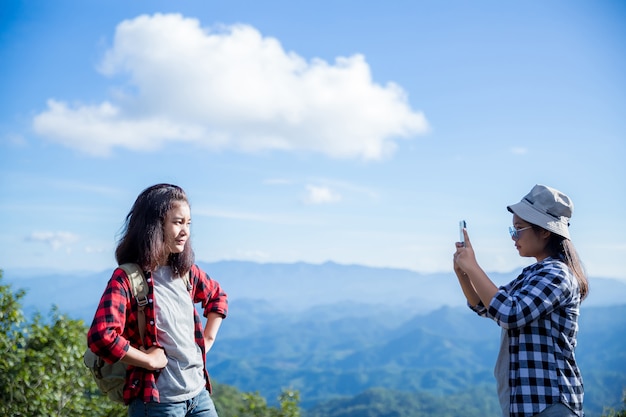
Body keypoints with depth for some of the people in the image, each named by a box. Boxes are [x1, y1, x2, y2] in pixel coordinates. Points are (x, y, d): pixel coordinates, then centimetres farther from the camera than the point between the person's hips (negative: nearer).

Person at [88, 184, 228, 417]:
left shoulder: (186, 272, 6)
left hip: (199, 393, 7)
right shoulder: (127, 278, -14)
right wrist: (150, 360, -17)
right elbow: (100, 337, -27)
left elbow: (217, 297, 26)